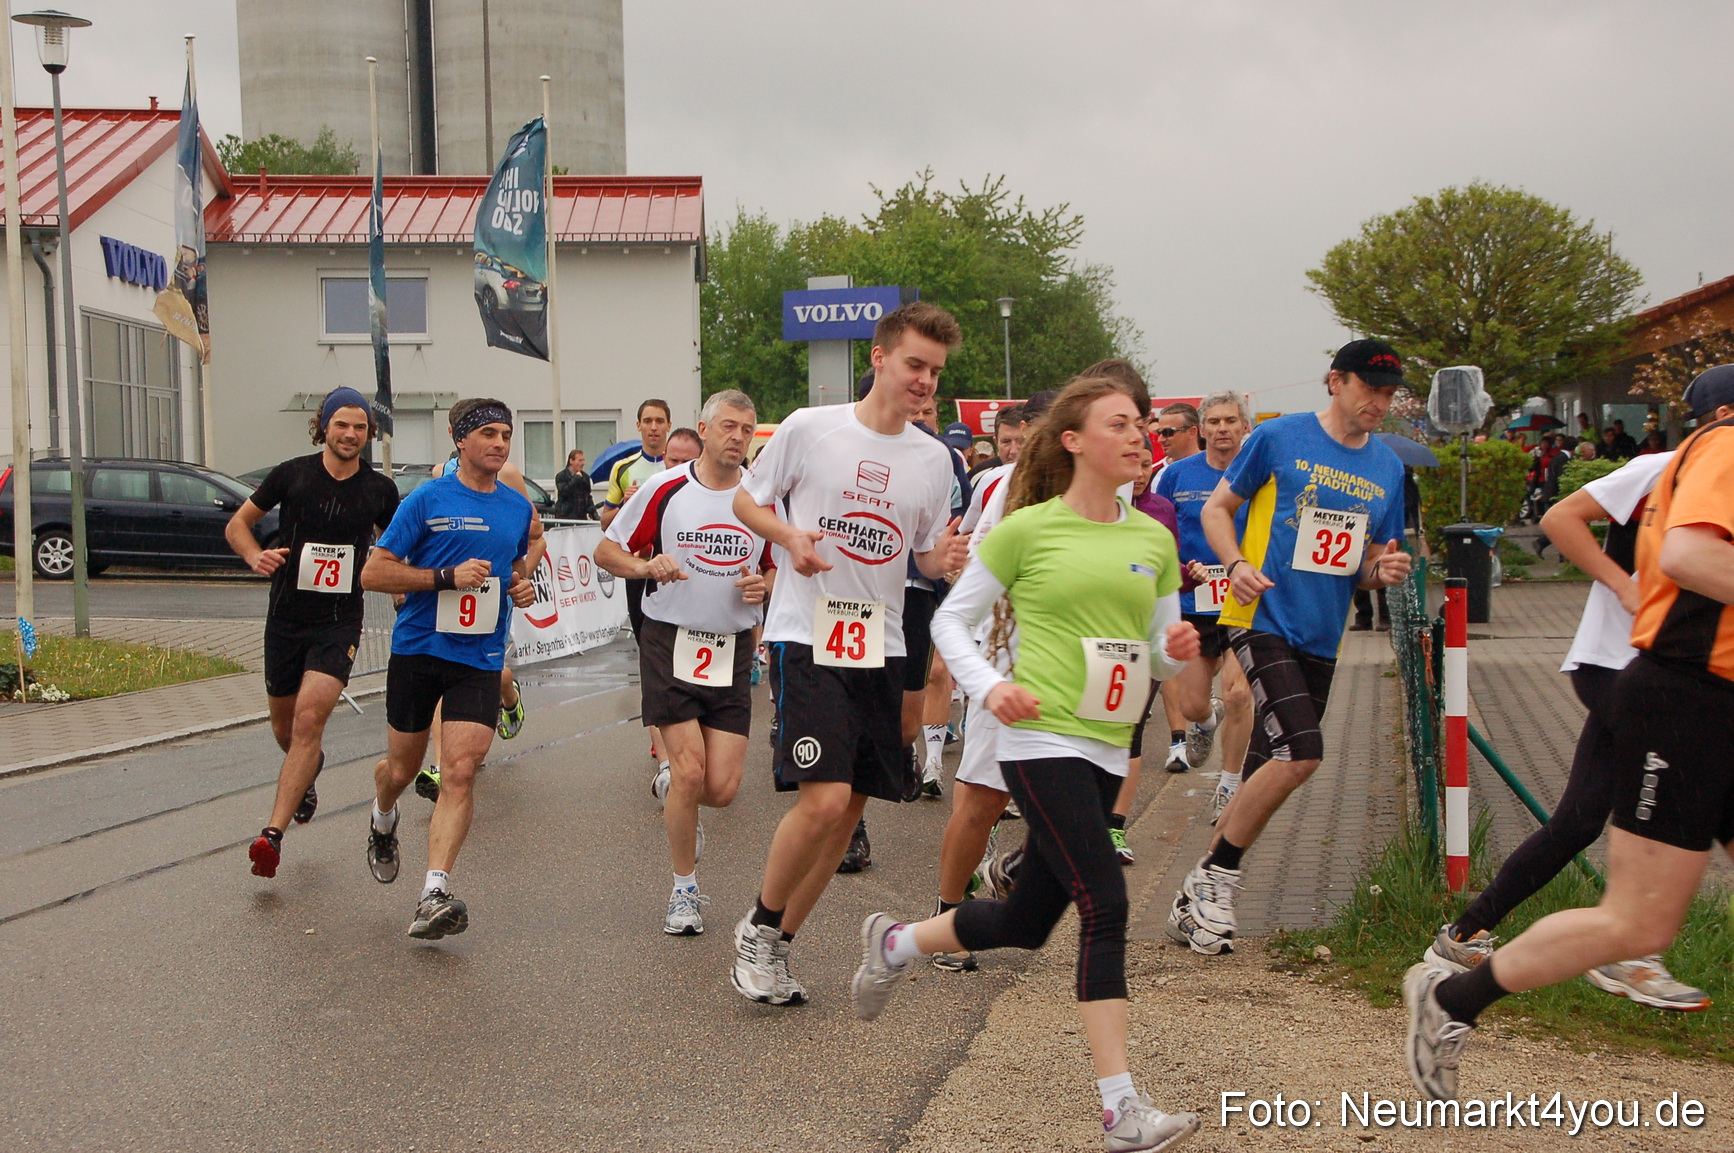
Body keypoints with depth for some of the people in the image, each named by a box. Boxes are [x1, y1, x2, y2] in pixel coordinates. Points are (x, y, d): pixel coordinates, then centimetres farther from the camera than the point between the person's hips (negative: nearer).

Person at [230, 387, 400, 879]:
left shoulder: (379, 488, 1)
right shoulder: (292, 474, -2)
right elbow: (237, 524, 6)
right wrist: (256, 556, -14)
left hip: (339, 622, -1)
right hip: (285, 618, 2)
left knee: (309, 719, -18)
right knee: (284, 726, 14)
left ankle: (273, 833, -19)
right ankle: (307, 772, 50)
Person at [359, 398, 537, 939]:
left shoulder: (518, 506, 9)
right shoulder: (427, 500, -6)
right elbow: (373, 573, -9)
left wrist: (523, 585, 4)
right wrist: (448, 576, -18)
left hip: (480, 658, 2)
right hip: (417, 650, -2)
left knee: (460, 772, -13)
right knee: (401, 769, 12)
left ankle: (434, 896, -15)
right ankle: (382, 823, 48)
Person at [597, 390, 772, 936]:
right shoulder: (663, 488, -3)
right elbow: (607, 550, 5)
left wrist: (763, 587, -7)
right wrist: (646, 566, -15)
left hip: (732, 650, 2)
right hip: (670, 643, -2)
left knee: (722, 788, -4)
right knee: (690, 771, -11)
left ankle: (671, 788, 35)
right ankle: (684, 891, 10)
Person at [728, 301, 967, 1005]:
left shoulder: (934, 458, 7)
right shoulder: (809, 429, -4)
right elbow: (746, 500, 7)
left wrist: (945, 560, -8)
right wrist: (789, 535, -13)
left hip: (880, 647, 5)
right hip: (805, 637, -5)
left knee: (851, 807, 7)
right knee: (824, 797, -18)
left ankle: (776, 946, 24)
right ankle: (758, 927, 7)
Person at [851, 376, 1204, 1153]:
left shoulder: (1155, 540, 10)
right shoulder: (1028, 529, -4)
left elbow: (1163, 646, 18)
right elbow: (952, 619, 3)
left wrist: (1178, 648, -6)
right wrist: (989, 687, -13)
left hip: (1107, 749, 6)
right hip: (1041, 739, -6)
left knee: (1028, 922, 12)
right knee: (1105, 904, -15)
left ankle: (895, 944, 39)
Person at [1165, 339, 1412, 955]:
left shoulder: (1387, 468, 12)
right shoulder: (1279, 438, -3)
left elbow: (1369, 562, 19)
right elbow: (1216, 508, 3)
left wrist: (1382, 569, -5)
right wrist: (1236, 563, -15)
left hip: (1320, 639, 6)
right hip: (1262, 619, -6)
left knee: (1268, 776, 7)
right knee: (1299, 752, -22)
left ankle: (1195, 900, 20)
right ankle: (1215, 879, -4)